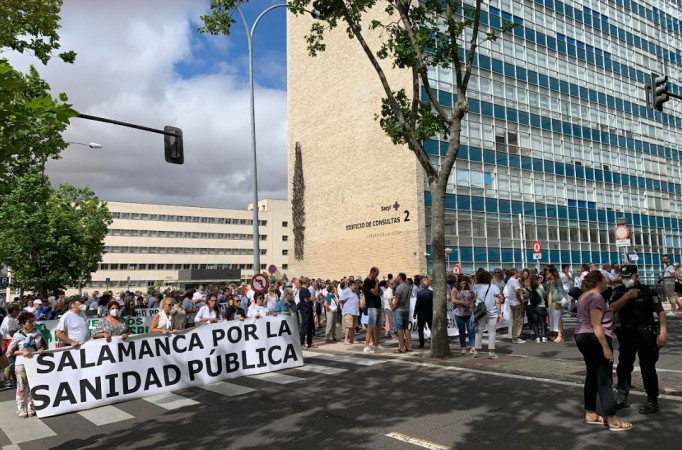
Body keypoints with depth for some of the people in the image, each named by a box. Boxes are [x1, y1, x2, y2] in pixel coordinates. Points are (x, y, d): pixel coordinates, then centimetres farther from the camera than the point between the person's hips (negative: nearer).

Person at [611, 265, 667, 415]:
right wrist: (626, 297, -22)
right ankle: (622, 398, 24)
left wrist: (663, 332, -25)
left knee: (648, 368, -1)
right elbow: (612, 308, -11)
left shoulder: (647, 291, -9)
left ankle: (653, 402, 10)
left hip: (646, 334, -4)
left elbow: (660, 312, -14)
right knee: (624, 366, 12)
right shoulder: (619, 291, 2)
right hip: (626, 334, 5)